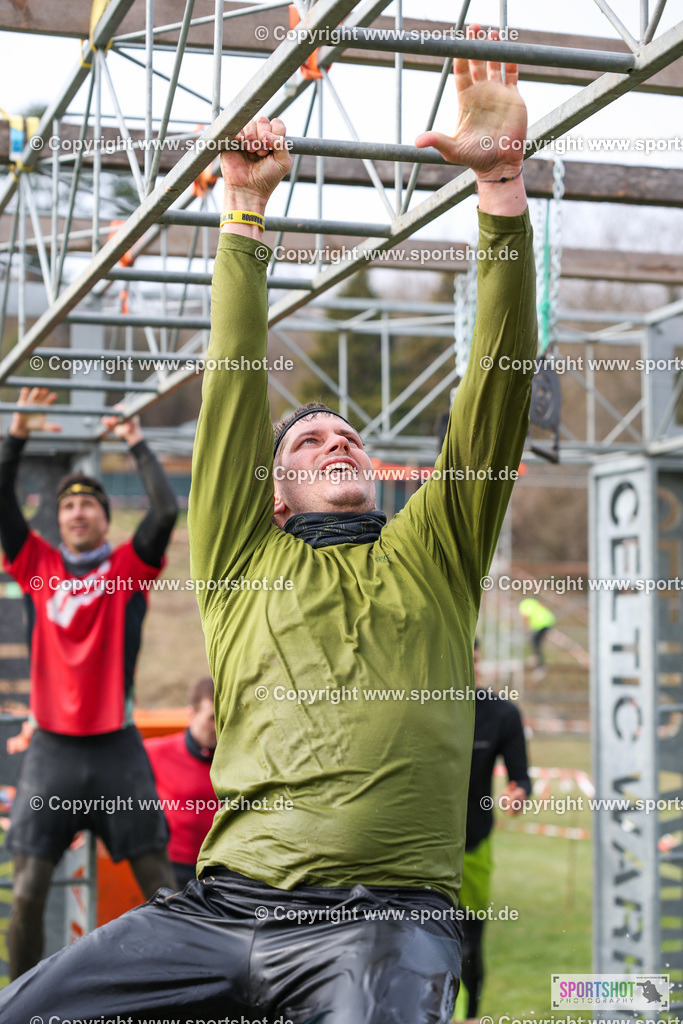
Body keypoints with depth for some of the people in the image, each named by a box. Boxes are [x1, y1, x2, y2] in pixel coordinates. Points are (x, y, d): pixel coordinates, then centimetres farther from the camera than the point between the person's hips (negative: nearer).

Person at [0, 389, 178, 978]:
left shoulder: (130, 567, 5)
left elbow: (167, 511, -9)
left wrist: (138, 446, -4)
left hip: (116, 747, -1)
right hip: (52, 750, 1)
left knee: (159, 881, 1)